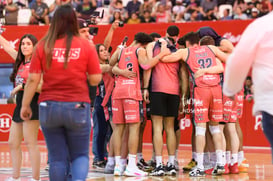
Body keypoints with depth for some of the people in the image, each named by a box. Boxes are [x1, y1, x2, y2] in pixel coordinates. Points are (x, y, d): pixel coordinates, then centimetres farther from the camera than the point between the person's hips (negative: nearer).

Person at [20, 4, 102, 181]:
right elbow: (96, 79, -2)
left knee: (57, 158, 10)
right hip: (78, 107, -1)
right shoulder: (86, 46, -2)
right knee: (80, 155, 10)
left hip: (49, 107, 1)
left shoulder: (43, 46, -1)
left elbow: (33, 79, -2)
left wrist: (25, 105, 6)